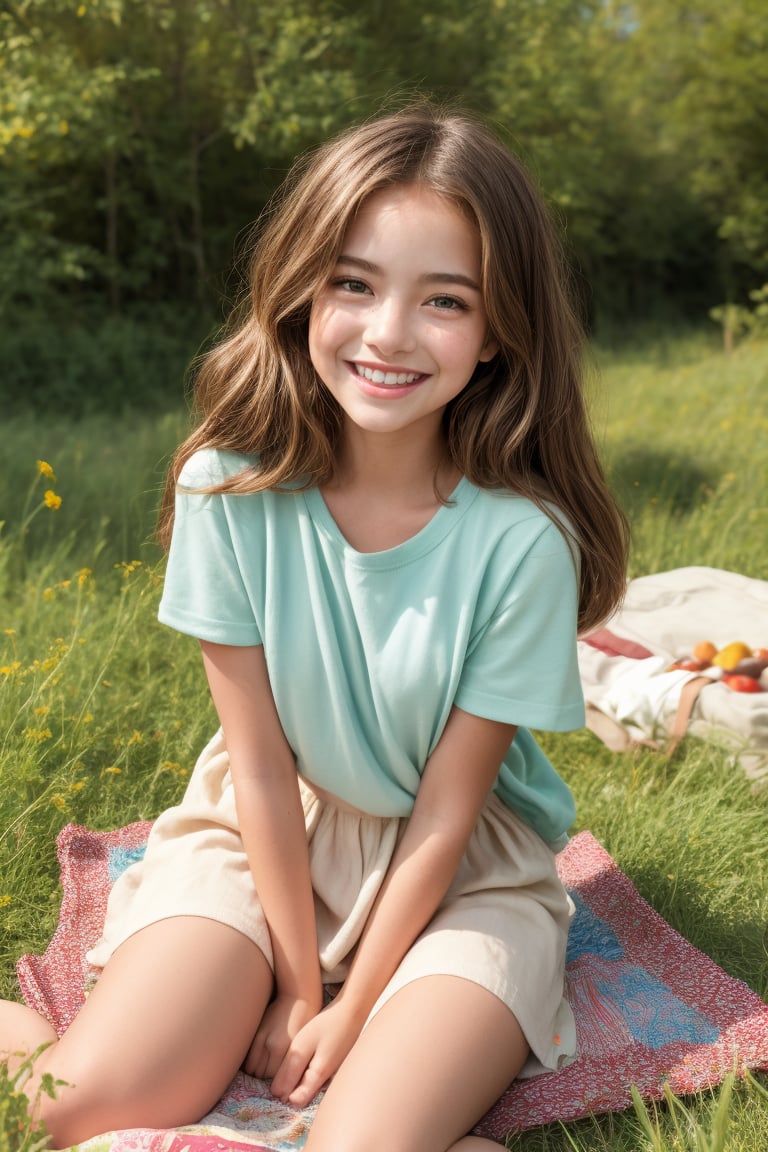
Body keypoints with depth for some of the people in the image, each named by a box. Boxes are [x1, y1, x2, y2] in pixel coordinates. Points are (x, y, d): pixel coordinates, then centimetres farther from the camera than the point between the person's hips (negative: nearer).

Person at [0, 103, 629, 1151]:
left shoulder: (522, 539, -22)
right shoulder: (231, 486, -17)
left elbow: (445, 813, -13)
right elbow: (261, 764, -11)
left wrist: (351, 1012, -9)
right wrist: (296, 986, -7)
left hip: (466, 865, -1)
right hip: (263, 829, 2)